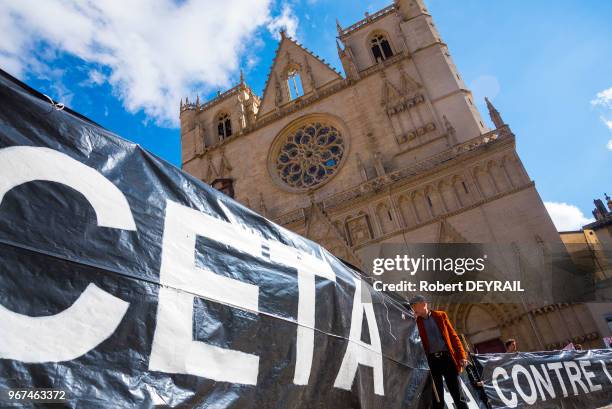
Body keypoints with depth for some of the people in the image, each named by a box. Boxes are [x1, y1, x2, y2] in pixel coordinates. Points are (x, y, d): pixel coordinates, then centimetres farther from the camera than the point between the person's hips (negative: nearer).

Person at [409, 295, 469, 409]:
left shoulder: (441, 315, 8)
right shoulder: (416, 322, 8)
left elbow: (453, 336, 5)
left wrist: (462, 356, -1)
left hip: (447, 358, 0)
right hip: (432, 361, 1)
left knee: (457, 394, 2)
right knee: (437, 396, 6)